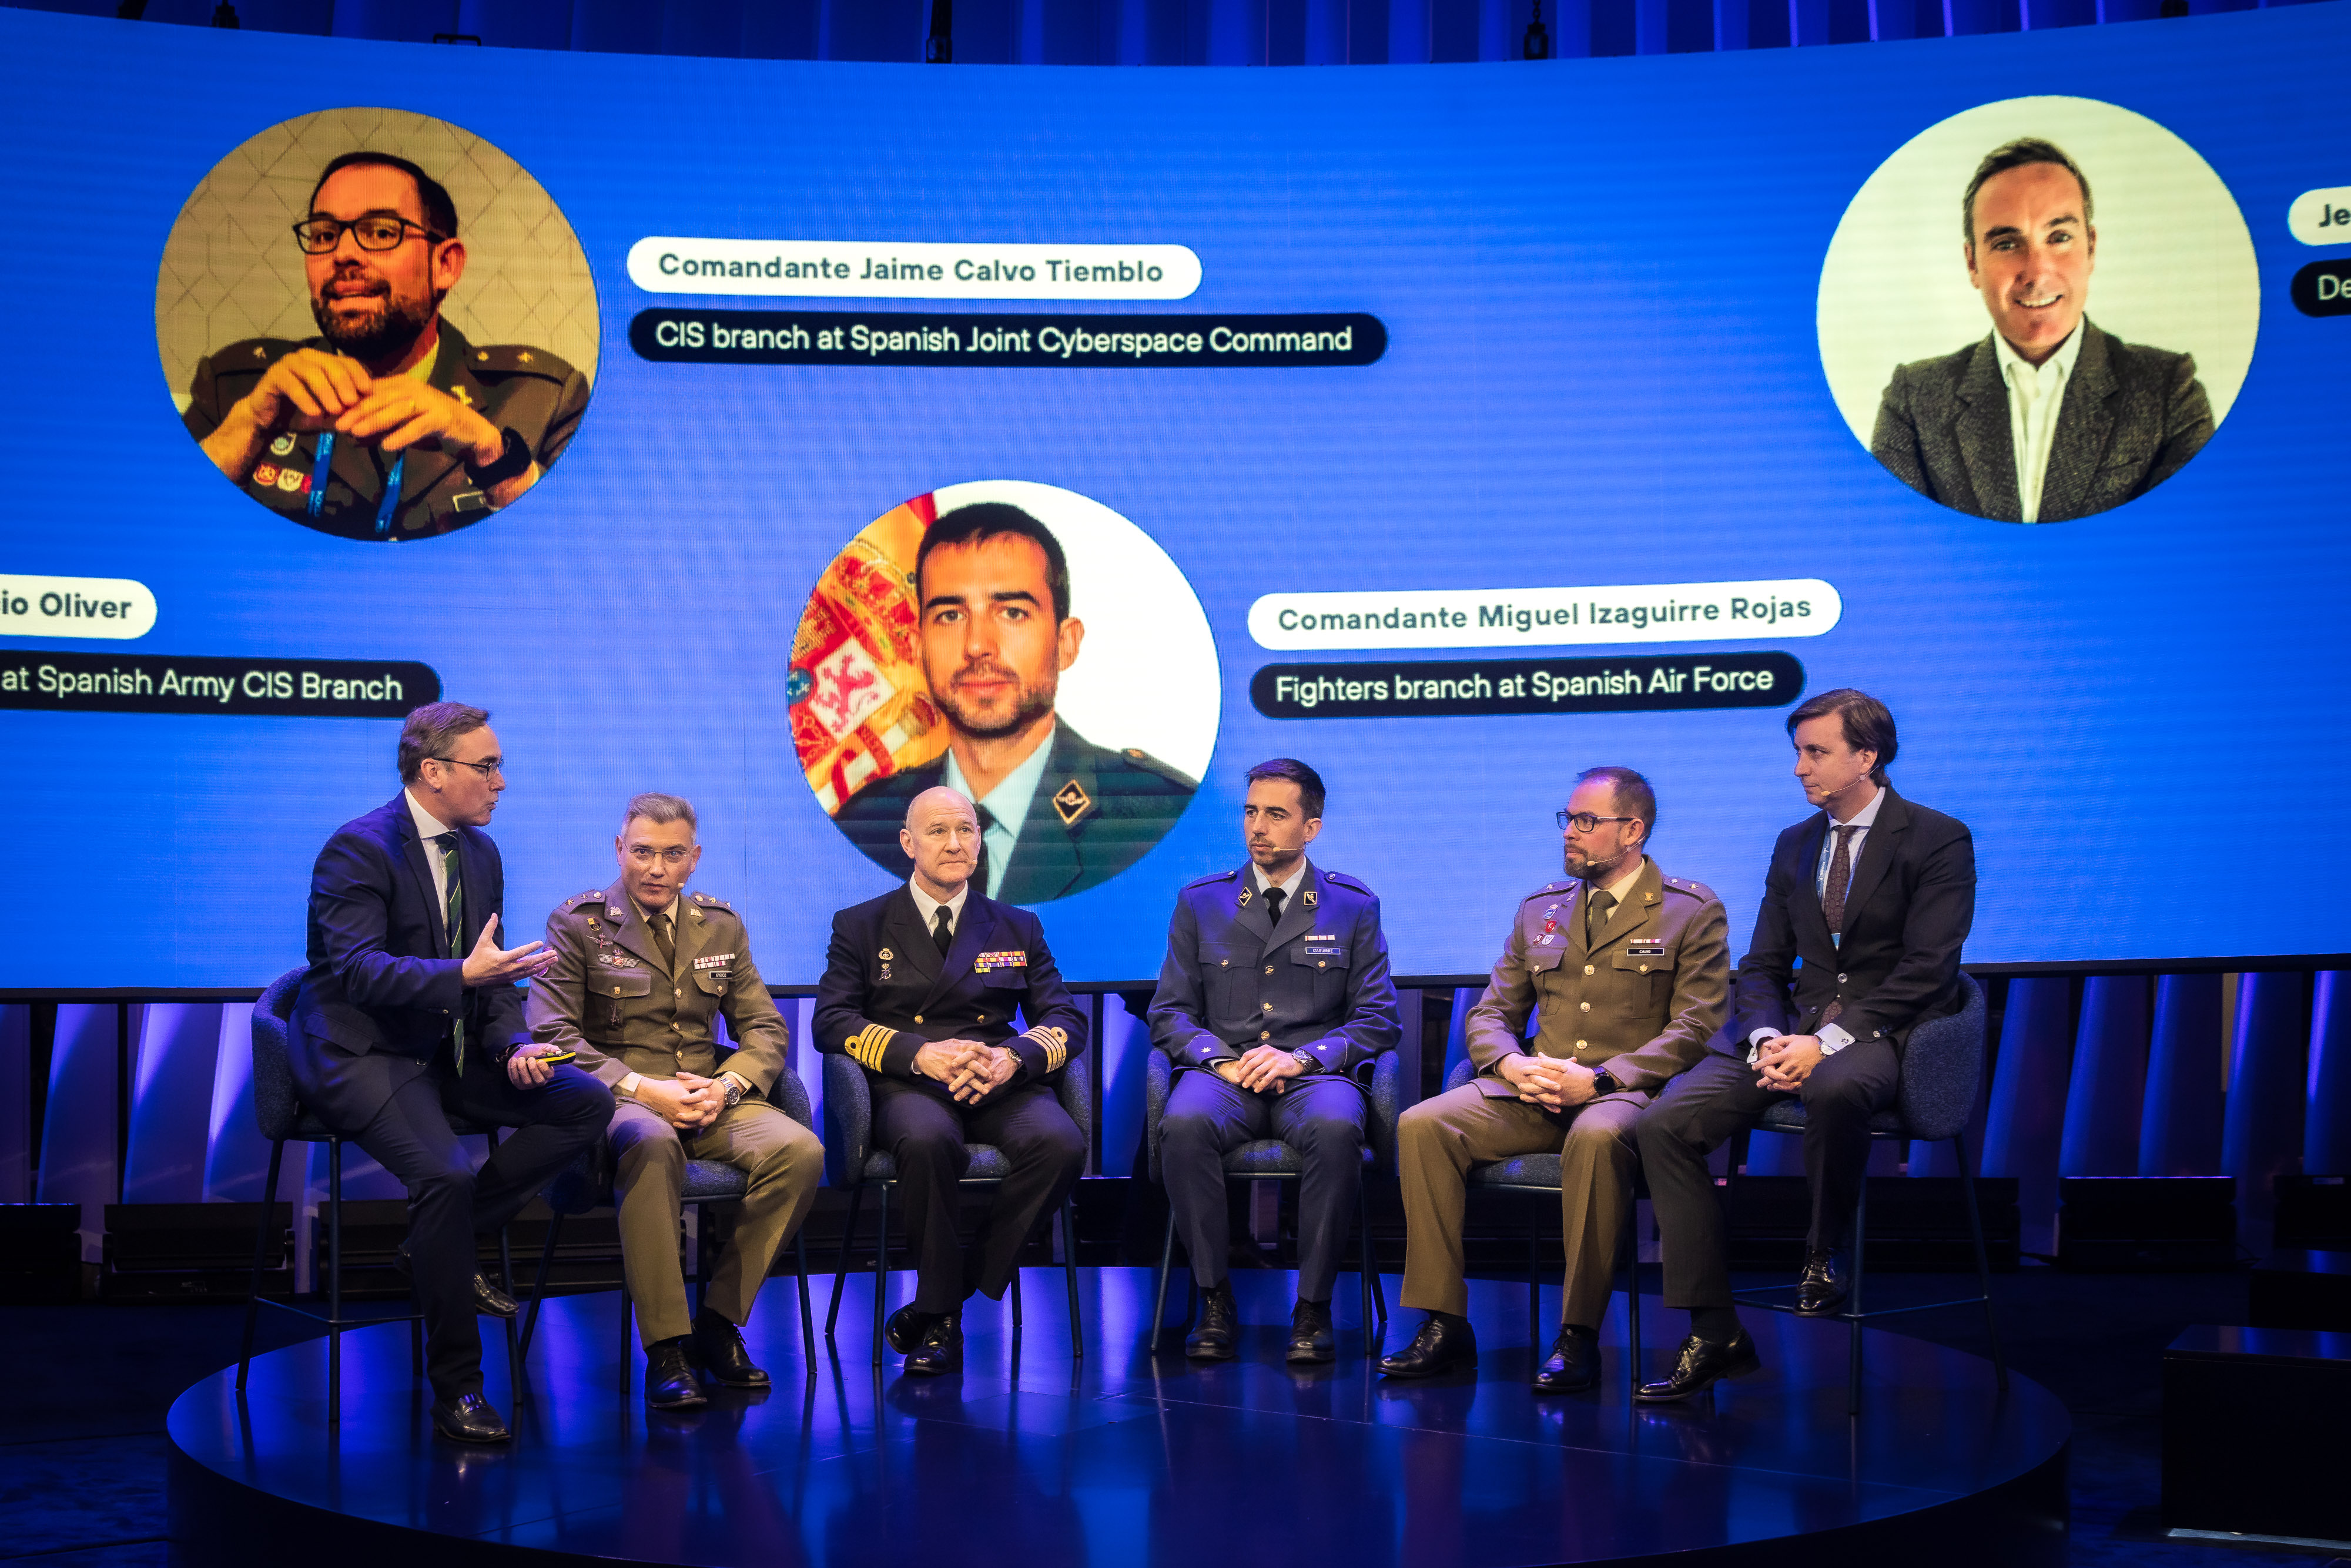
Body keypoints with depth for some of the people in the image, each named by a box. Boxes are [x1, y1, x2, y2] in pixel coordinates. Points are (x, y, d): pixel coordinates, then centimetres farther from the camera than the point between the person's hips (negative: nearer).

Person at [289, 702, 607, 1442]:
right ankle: (457, 1388, -16)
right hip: (361, 1055, -8)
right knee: (445, 1174, -31)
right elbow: (361, 971, -25)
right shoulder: (357, 849, -14)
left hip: (447, 1049, 8)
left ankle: (441, 1243, 1)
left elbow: (489, 972, 14)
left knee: (585, 1102, -8)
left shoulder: (481, 853, 10)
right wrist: (463, 975, -38)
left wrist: (514, 1046, -5)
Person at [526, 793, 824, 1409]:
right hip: (619, 1100, -4)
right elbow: (551, 1032, -7)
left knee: (800, 1150, -25)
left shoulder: (722, 926, 14)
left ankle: (719, 1322, -12)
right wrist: (642, 1089, -18)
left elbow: (765, 1028, 12)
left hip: (711, 1098, 4)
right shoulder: (576, 924, 1)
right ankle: (665, 1349, -34)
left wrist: (726, 1086, -10)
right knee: (651, 1145, -41)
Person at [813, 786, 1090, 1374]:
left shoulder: (1018, 928, 20)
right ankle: (942, 1322, -18)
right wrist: (920, 1054, -15)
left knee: (1061, 1143, -32)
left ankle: (938, 1304, -16)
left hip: (999, 1088, 2)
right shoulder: (860, 925, 15)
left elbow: (1067, 1020, 11)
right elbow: (832, 1022, 2)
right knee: (928, 1141, -39)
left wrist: (1013, 1058, -13)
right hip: (908, 1087, -2)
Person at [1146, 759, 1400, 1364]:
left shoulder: (1354, 906, 10)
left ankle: (1313, 1306, -22)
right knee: (1184, 1124, -34)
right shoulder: (1201, 902, 13)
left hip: (1312, 1075, -1)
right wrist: (1221, 1060, -10)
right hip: (1223, 1074, 1)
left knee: (1336, 1128, -36)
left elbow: (1377, 1018, 4)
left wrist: (1301, 1058, -12)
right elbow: (1169, 1013, 10)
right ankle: (1215, 1301, -20)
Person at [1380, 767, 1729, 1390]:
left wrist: (1599, 1080, -18)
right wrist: (1509, 1064, -7)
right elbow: (1491, 1012, 18)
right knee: (1422, 1124, -21)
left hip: (1627, 1090, -5)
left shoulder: (1694, 911, 3)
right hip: (1531, 1091, 5)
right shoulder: (1539, 909, 18)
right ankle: (1444, 1325, -16)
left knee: (1596, 1138, -40)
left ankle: (1579, 1336, -28)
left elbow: (1693, 1030, -6)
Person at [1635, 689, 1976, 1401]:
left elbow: (1926, 970, -11)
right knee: (1663, 1125, -17)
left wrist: (1828, 1043, -20)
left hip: (1884, 1035, -6)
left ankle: (1825, 1256, -15)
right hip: (1793, 1027, 6)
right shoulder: (1794, 846, 18)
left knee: (1835, 1089, -43)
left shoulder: (1937, 839, -1)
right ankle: (1715, 1334, -13)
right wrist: (1768, 1040, -8)